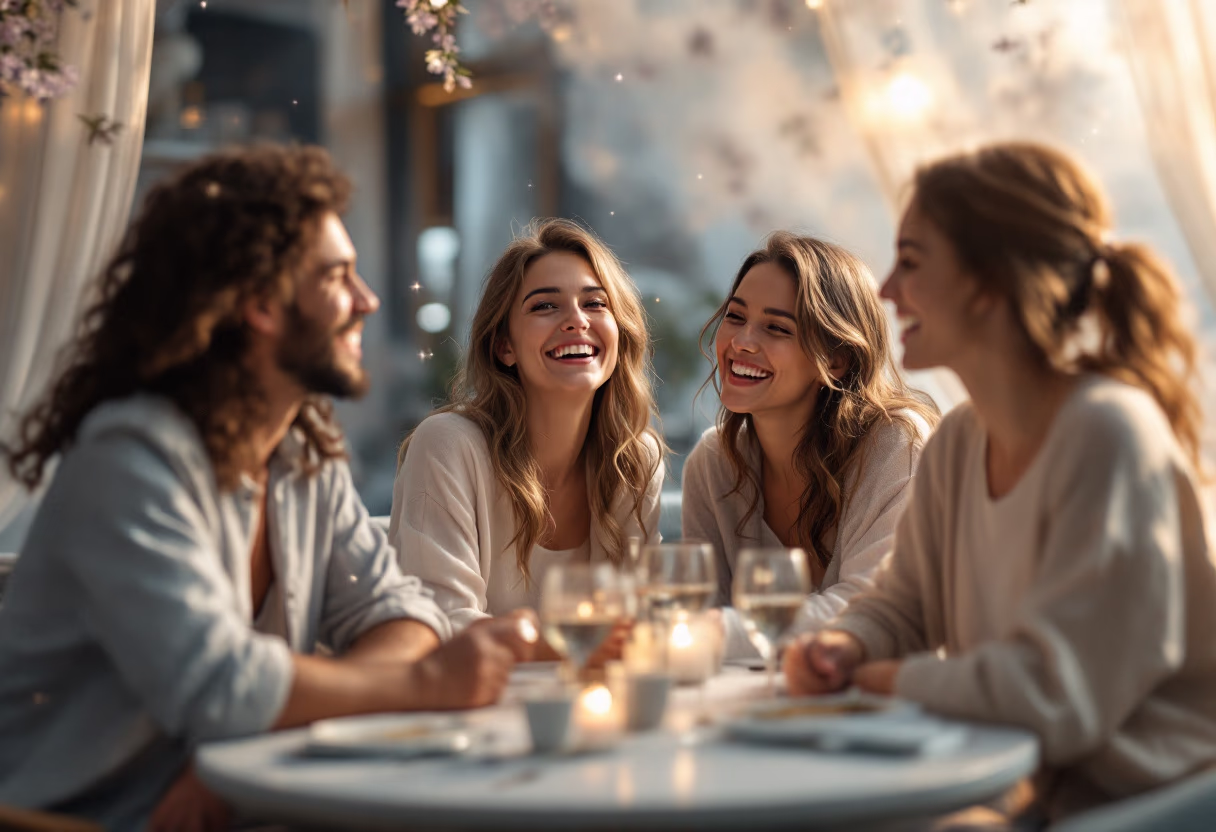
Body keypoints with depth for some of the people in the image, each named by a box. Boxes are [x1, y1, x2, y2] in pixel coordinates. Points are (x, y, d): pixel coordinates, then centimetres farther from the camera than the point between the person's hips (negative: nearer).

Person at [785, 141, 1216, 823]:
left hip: (1126, 807, -7)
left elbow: (1052, 697, -25)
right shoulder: (957, 443, 2)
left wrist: (886, 678, -11)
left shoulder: (1109, 435, -22)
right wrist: (844, 647, -8)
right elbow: (901, 605, 14)